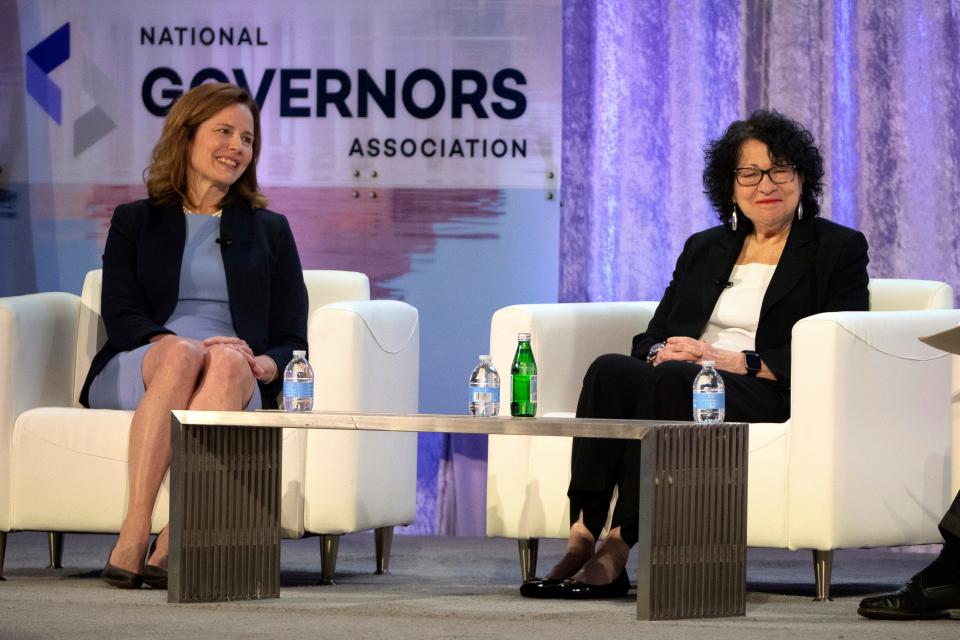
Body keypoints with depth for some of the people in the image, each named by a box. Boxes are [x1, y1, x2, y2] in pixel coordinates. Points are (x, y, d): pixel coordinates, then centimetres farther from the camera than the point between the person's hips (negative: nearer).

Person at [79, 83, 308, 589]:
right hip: (134, 373, -1)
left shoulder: (270, 230, 24)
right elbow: (120, 315, 4)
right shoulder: (135, 221, 20)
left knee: (228, 362, -37)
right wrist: (177, 342, -17)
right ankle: (134, 535, -49)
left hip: (239, 383, 1)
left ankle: (173, 543, -51)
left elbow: (292, 340, 14)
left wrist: (266, 364, -11)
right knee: (180, 353, -38)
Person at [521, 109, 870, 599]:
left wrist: (736, 361, -14)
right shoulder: (703, 249, 26)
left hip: (769, 398, -5)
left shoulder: (839, 249, 11)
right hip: (679, 384, 5)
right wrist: (661, 352, -7)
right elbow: (651, 336, 20)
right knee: (610, 370, -30)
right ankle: (580, 541, -40)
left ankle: (616, 552, -42)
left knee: (674, 381, -37)